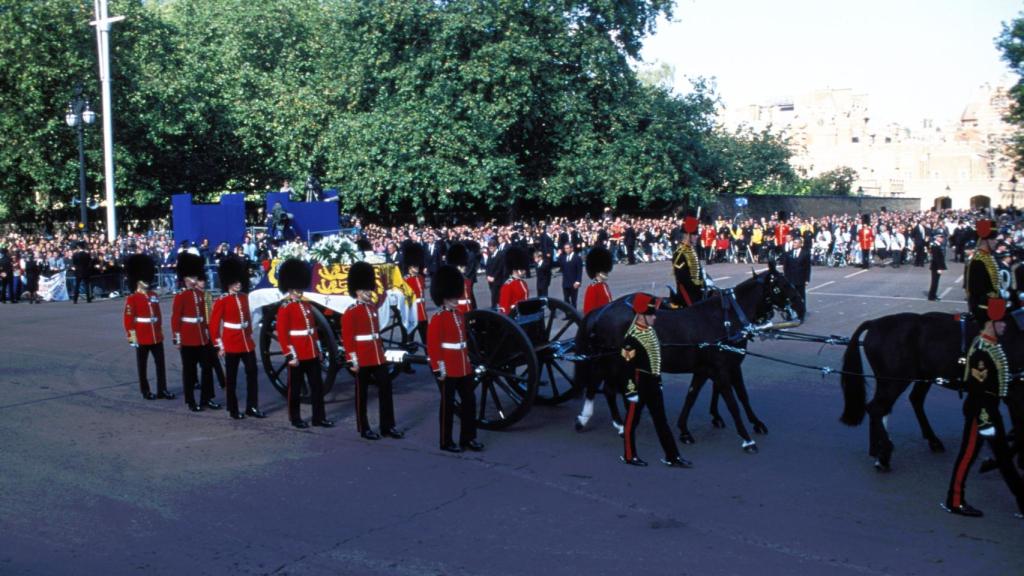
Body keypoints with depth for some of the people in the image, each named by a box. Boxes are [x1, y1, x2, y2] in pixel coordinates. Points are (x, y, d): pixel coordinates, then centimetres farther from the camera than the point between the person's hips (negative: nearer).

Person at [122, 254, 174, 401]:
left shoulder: (154, 295, 10)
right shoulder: (132, 299, -9)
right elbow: (128, 319, -11)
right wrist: (132, 337, -15)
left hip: (156, 337, 6)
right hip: (142, 337, -6)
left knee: (160, 363, 5)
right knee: (142, 365, 6)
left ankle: (162, 390, 10)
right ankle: (145, 391, 14)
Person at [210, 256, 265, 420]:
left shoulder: (244, 297, 7)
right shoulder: (222, 301, -11)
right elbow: (214, 324, -10)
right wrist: (219, 345, -11)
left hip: (247, 343, 6)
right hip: (231, 345, -6)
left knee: (252, 373, 5)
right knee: (232, 378, 4)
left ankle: (252, 407, 12)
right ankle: (233, 409, 13)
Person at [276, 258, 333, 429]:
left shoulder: (307, 305, 12)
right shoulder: (285, 309, -10)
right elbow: (282, 334, -14)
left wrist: (318, 350, 16)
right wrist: (291, 356, -17)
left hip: (312, 354, 7)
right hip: (297, 355, -7)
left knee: (318, 386, 8)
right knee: (295, 388, 5)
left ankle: (319, 417, 15)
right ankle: (295, 418, 16)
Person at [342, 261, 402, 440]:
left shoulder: (373, 308, 12)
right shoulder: (351, 312, -11)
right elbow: (347, 338, -13)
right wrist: (353, 361, -15)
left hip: (378, 357, 7)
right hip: (362, 359, -7)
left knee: (386, 388, 6)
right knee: (362, 393, 4)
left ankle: (387, 426, 13)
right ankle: (364, 429, 13)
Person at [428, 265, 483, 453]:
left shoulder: (459, 315, 11)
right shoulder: (438, 319, -13)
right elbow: (432, 345, -16)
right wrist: (438, 368, -18)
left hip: (463, 368, 8)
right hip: (448, 370, -8)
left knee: (470, 401, 11)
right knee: (448, 405, 2)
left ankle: (468, 438, 22)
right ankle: (446, 442, 13)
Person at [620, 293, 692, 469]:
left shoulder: (651, 331, 7)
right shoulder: (632, 338, -19)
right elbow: (627, 366, -19)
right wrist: (631, 390, -19)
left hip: (653, 383, 8)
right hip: (639, 384, -8)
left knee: (661, 421, 11)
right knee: (632, 420, 7)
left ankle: (672, 456, 15)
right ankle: (629, 456, 20)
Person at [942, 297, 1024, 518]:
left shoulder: (993, 344, 8)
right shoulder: (981, 350, -23)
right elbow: (976, 389, -24)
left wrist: (991, 417, 22)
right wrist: (984, 422, -23)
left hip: (990, 408, 10)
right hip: (979, 410, -10)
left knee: (1003, 455, 15)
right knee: (969, 453, 1)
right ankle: (954, 502, 12)